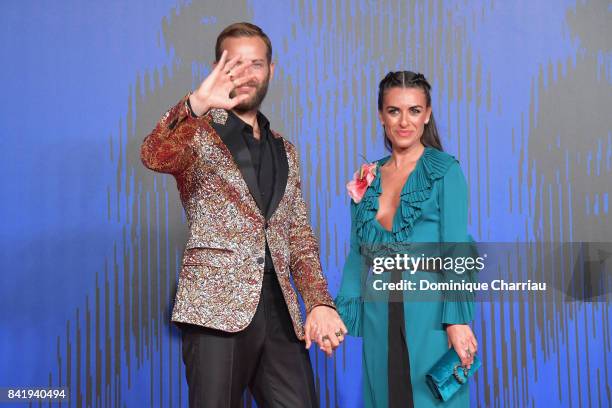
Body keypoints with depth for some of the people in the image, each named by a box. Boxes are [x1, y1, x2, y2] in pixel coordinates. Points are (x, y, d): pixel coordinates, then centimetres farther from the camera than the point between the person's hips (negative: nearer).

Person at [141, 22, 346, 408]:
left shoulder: (284, 151, 19)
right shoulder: (200, 134, 3)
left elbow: (299, 236, 17)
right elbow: (154, 156, -20)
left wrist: (320, 303, 2)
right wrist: (197, 104, -38)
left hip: (282, 311, 5)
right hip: (217, 308, -4)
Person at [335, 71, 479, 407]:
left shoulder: (444, 170, -3)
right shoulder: (367, 178, 10)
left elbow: (455, 248, -9)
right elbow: (358, 253, 12)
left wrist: (458, 320, -17)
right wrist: (340, 313, 7)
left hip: (430, 312, -4)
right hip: (379, 315, 4)